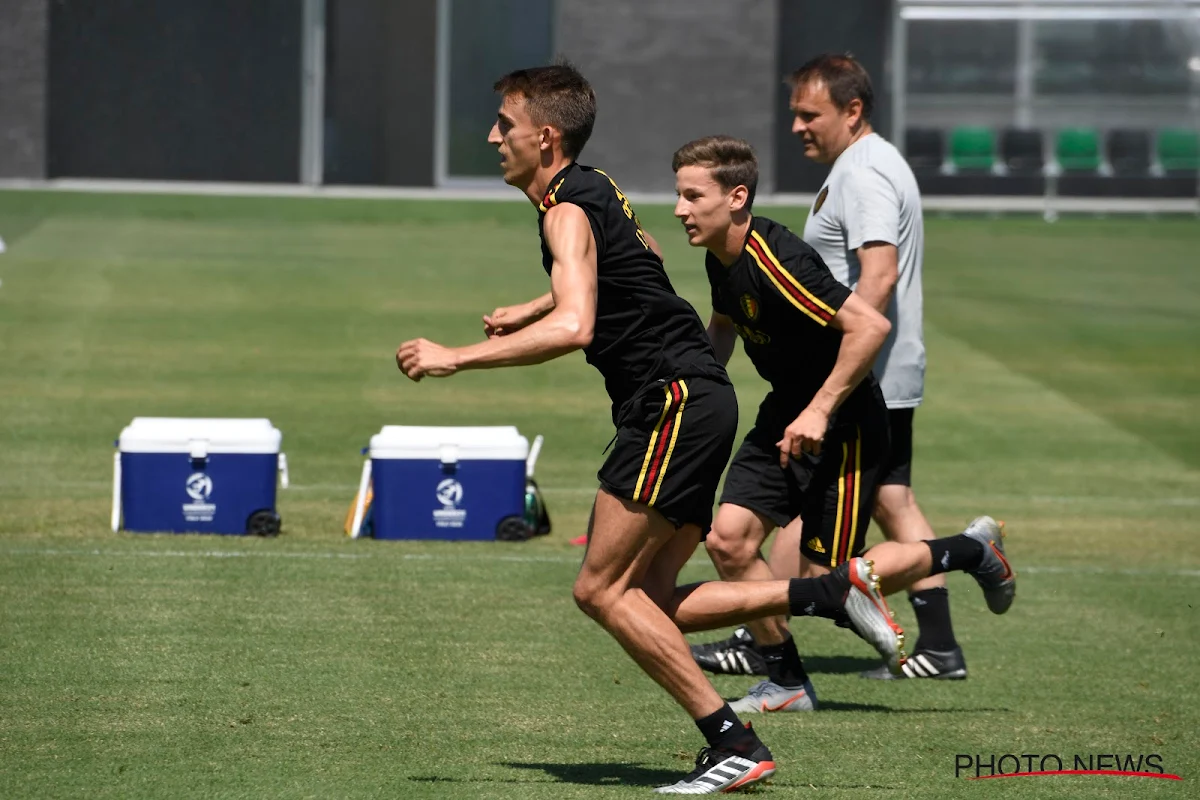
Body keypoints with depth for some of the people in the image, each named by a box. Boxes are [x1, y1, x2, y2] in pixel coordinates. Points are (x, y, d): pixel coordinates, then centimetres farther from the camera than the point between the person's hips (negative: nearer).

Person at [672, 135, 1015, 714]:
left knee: (825, 578, -5)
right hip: (785, 415, 8)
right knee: (728, 536, -6)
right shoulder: (721, 260, 0)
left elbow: (871, 325, -31)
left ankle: (971, 551, 16)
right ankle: (786, 682, 8)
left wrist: (820, 410, -28)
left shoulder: (776, 262, -28)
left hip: (843, 426, -8)